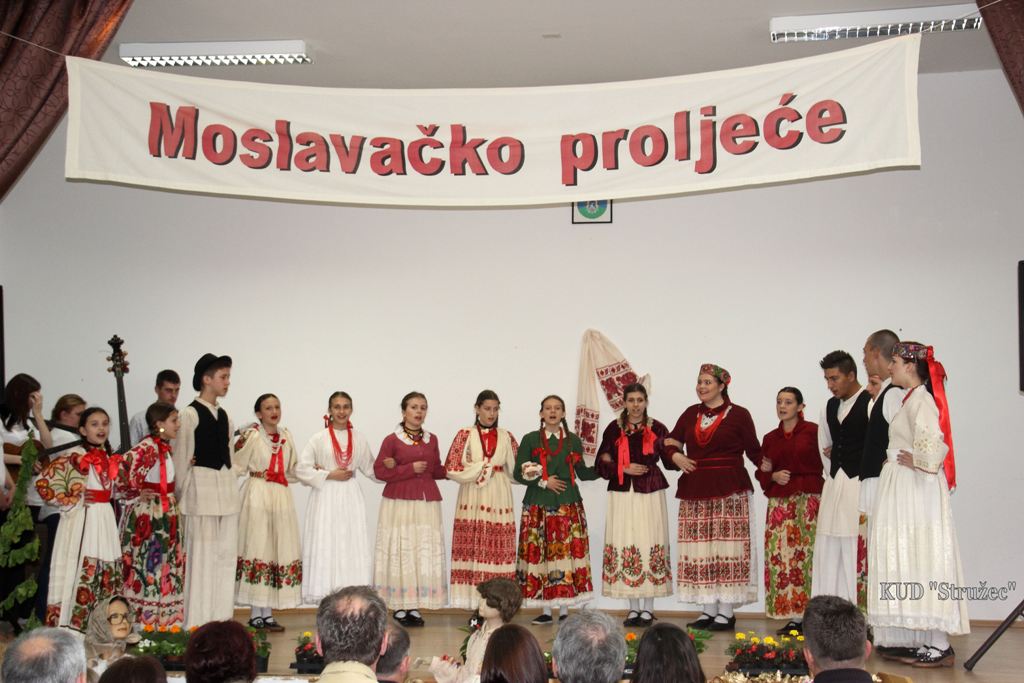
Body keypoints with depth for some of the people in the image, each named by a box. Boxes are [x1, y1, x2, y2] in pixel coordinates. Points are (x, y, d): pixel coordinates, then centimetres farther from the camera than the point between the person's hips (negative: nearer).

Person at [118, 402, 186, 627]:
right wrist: (132, 494, -18)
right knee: (147, 569, -2)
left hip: (166, 515, 9)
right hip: (147, 516, -9)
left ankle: (165, 621, 21)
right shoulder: (147, 447, -17)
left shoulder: (165, 447, 10)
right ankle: (144, 622, 6)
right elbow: (122, 467, -32)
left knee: (168, 569, 12)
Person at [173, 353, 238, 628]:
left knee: (226, 554, 7)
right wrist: (181, 493, -3)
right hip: (201, 486, -7)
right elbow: (181, 458, -6)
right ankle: (198, 624, 3)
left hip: (226, 486, 7)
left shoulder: (224, 415, 14)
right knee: (201, 554, -4)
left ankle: (221, 620, 15)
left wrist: (233, 489, 17)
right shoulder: (190, 414, -7)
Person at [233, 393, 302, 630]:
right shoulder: (252, 435, -4)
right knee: (258, 548, -4)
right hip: (257, 496, -6)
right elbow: (236, 466, -6)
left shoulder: (286, 435, 13)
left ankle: (267, 613, 10)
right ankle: (256, 615, 3)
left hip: (281, 497, 6)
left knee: (279, 551, 4)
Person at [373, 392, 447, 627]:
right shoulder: (392, 440, -3)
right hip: (400, 502, -4)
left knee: (425, 552, 3)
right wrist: (410, 469, -13)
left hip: (427, 502, 4)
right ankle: (400, 607, 7)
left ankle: (415, 606, 11)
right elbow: (380, 471, -6)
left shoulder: (431, 440, 11)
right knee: (401, 551, -2)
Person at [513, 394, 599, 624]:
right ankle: (546, 611, 7)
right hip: (538, 506, -1)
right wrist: (543, 482, -8)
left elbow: (582, 473, 13)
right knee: (540, 553, -3)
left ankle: (564, 611, 6)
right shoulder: (530, 440, 6)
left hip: (568, 504, 1)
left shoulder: (573, 441, 11)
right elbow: (518, 473, 3)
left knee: (567, 552, -3)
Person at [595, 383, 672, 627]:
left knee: (650, 546, -3)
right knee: (625, 547, 0)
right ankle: (633, 608, 12)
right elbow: (602, 464, 4)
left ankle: (648, 608, 8)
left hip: (650, 494, -1)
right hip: (621, 494, 1)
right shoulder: (613, 429, 7)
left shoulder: (657, 429, 6)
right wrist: (624, 468, -9)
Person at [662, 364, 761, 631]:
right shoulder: (690, 414, 13)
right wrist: (676, 456, 1)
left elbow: (754, 451, 2)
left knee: (727, 549, -3)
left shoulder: (738, 415, 1)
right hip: (695, 491, 5)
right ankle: (708, 610, 14)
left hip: (729, 491, -4)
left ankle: (726, 612, 5)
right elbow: (671, 441, 20)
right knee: (700, 551, 5)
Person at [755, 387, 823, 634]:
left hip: (809, 500, -4)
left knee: (808, 556, -8)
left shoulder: (813, 431, 1)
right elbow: (761, 472, 15)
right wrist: (773, 476, -3)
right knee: (781, 557, -1)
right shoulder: (770, 438, 16)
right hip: (780, 504, 4)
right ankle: (794, 617, 5)